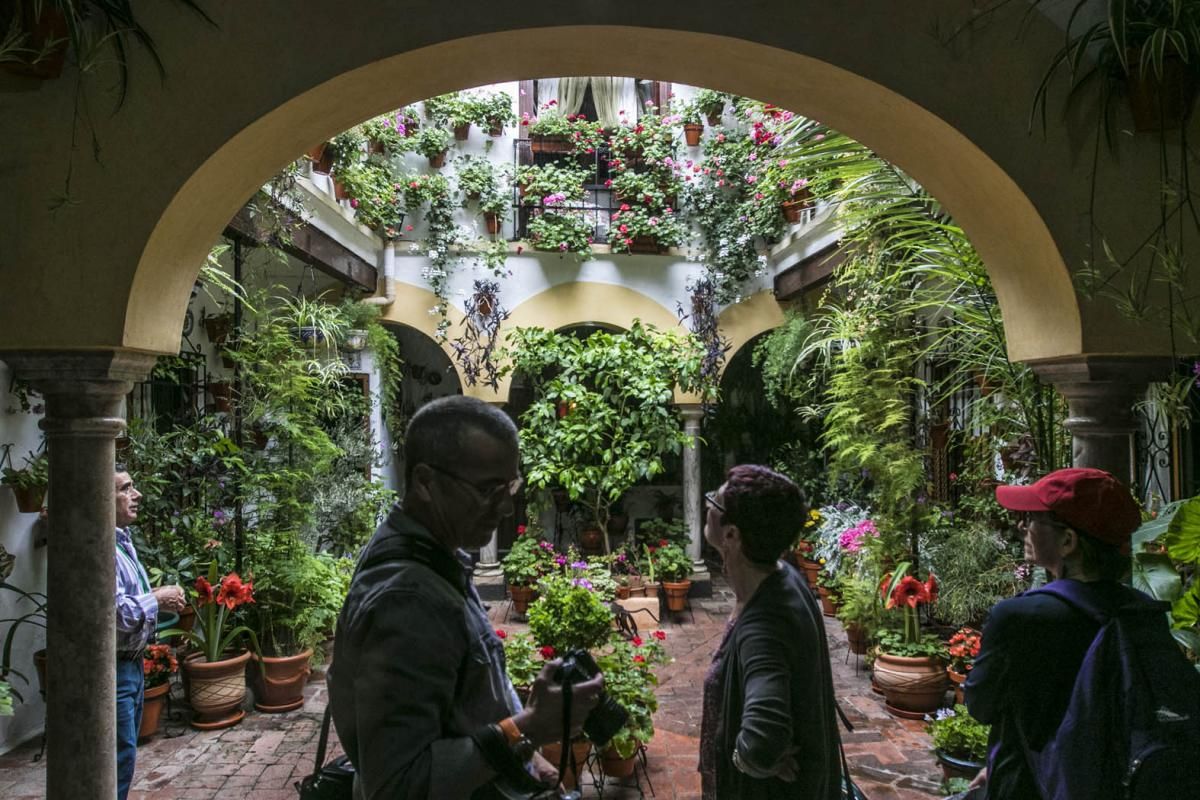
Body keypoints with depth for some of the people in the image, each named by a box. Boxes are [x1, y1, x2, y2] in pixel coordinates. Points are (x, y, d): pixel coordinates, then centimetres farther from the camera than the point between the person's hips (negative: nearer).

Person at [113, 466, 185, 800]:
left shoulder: (122, 540, 12)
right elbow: (116, 613, -30)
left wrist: (158, 597, 5)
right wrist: (157, 599, -16)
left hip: (131, 663, 10)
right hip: (112, 668, -10)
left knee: (125, 754, 18)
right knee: (120, 756, -1)